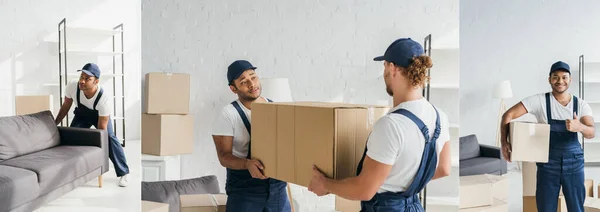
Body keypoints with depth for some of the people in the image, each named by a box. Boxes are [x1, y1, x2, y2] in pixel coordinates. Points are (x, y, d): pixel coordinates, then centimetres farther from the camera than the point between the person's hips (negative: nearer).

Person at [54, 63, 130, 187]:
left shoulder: (104, 98, -42)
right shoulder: (72, 87, -33)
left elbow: (101, 129, -36)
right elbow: (66, 106, -9)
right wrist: (54, 123, -2)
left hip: (100, 115, -3)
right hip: (81, 115, 4)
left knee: (109, 137, -23)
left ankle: (123, 173, -11)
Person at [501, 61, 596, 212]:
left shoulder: (581, 105, -1)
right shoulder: (540, 100, -7)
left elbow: (591, 133, -14)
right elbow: (508, 115, -11)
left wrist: (579, 127, -38)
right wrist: (504, 141, -23)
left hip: (574, 162, 2)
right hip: (547, 163, -1)